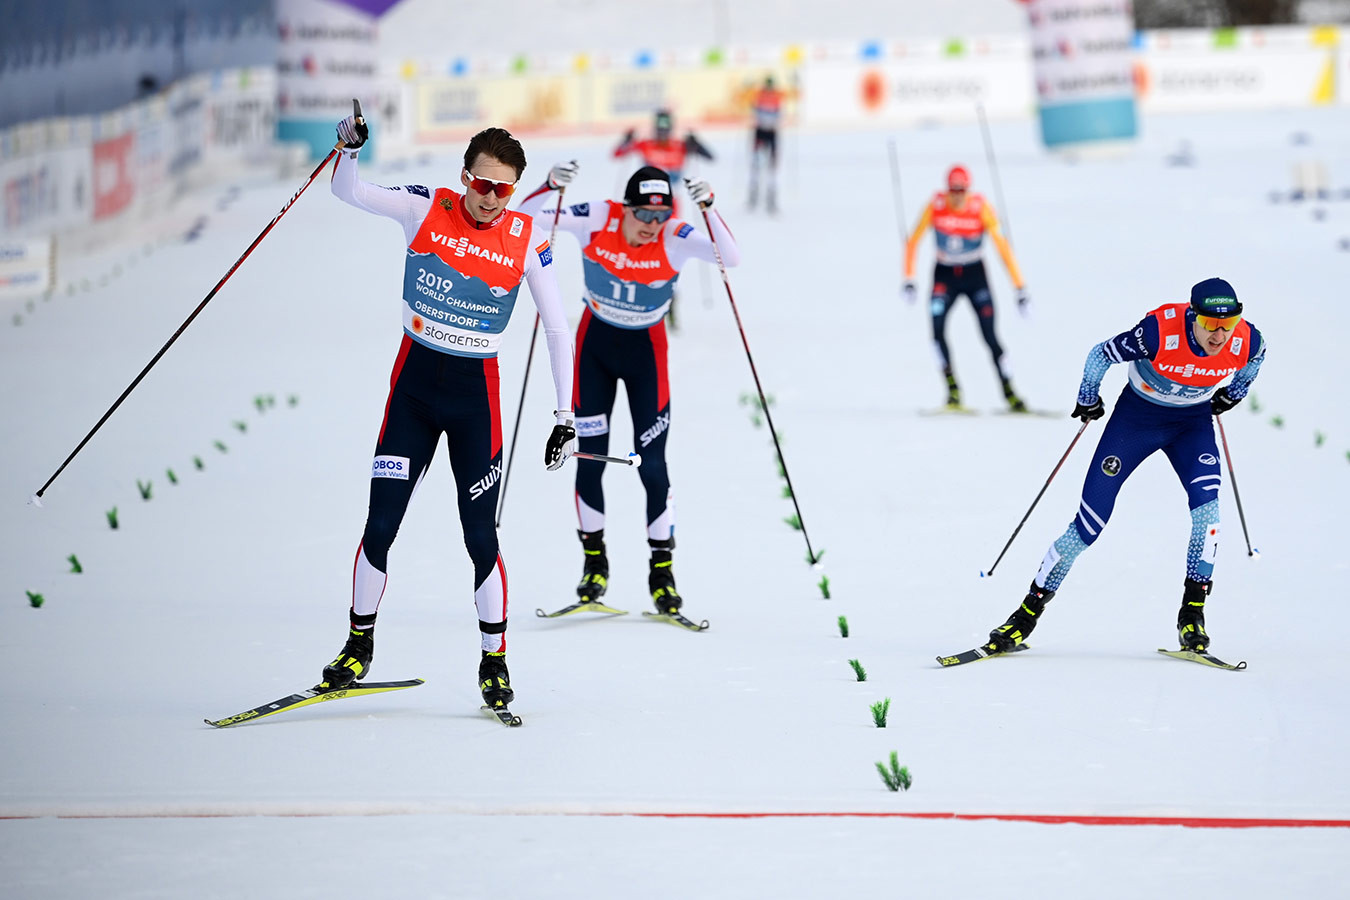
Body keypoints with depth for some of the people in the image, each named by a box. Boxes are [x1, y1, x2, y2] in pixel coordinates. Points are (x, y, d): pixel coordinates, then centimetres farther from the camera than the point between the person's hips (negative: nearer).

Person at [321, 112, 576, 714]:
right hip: (413, 384, 1)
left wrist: (565, 419, -3)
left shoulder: (527, 240, -6)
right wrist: (348, 150, -30)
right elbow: (347, 192, -7)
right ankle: (359, 645, 17)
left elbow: (557, 330, 0)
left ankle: (494, 660, 14)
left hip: (475, 393, -1)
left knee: (480, 536, -2)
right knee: (380, 526, -1)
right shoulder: (425, 209, -5)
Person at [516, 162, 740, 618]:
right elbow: (523, 218, -20)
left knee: (652, 465, -5)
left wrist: (708, 208, -49)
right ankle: (594, 559, 19)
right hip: (595, 344, 1)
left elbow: (730, 256, -37)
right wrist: (550, 186, -38)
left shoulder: (675, 238, -22)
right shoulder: (597, 220, -20)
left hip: (646, 350, -1)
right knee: (590, 458, 2)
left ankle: (662, 569, 7)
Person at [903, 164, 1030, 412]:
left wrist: (1020, 288, -22)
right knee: (937, 329, -20)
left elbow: (1002, 246, -19)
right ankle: (953, 391, -13)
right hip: (945, 276, 1)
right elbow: (913, 242, -7)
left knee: (990, 336, -11)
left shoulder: (980, 208, -18)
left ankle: (1009, 394, -1)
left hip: (975, 275, -1)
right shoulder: (936, 207, -15)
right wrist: (908, 281, -13)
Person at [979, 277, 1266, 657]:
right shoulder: (1160, 332, -33)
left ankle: (1192, 615, -14)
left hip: (1193, 422, 2)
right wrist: (1087, 400, -2)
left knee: (1207, 505, -25)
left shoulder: (1246, 341, -24)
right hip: (1136, 416, -2)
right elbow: (1100, 355, -16)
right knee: (1088, 526, -5)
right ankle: (1028, 614, 8)